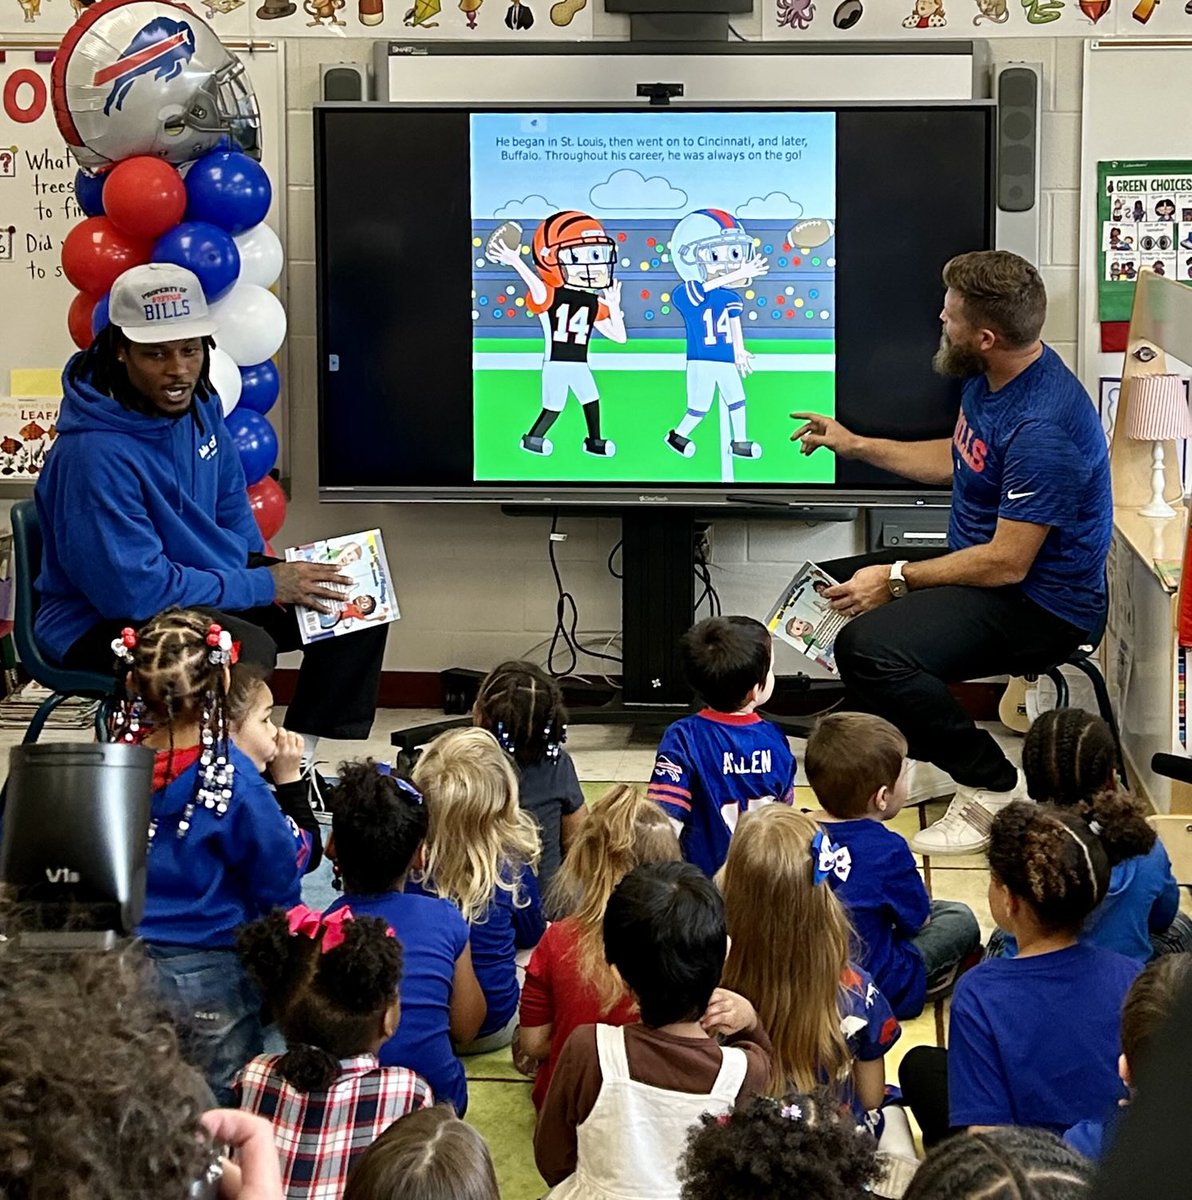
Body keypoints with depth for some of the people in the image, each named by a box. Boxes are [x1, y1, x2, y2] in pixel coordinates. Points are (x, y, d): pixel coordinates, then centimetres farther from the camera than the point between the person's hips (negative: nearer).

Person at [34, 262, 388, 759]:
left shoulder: (199, 407, 0)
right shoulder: (93, 455, -27)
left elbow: (231, 507, 18)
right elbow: (134, 588, -28)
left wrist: (267, 569, -2)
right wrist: (264, 586, -21)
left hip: (204, 589, 9)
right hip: (103, 624, -9)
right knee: (247, 647, -37)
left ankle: (296, 754, 10)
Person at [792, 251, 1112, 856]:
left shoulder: (1041, 429, -30)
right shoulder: (989, 377, 2)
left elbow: (1007, 563, -26)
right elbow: (954, 460, 22)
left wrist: (897, 579, -17)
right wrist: (855, 445, 20)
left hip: (1043, 602, -11)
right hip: (982, 562, 11)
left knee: (868, 647, -28)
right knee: (831, 586, 13)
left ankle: (994, 790, -11)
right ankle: (928, 760, 14)